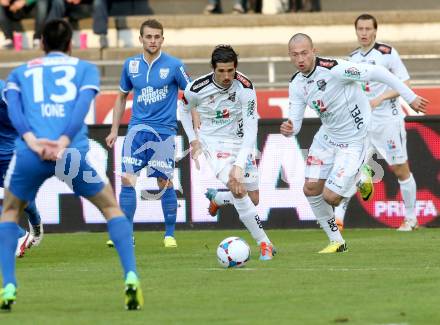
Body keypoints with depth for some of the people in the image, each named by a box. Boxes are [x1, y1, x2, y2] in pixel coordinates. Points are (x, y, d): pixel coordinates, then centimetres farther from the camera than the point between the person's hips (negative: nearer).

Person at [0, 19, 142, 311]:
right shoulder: (86, 68, 22)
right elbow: (83, 103, 1)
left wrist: (31, 140, -10)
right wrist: (63, 141, -12)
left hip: (30, 154, 1)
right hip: (74, 153, -1)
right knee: (111, 207, 20)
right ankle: (131, 278, 2)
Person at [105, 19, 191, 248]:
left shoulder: (173, 65, -4)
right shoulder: (131, 65, 6)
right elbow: (122, 97, 18)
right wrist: (114, 130, 14)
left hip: (164, 132, -3)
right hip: (137, 129, 3)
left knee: (165, 183, -2)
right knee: (127, 179, -6)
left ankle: (170, 234, 11)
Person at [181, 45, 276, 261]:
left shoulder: (245, 87, -20)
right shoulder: (197, 89, -18)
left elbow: (251, 129, -24)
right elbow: (185, 110, 7)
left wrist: (240, 165, -32)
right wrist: (193, 140, -1)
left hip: (239, 141, 3)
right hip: (213, 142, -2)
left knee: (253, 200, 7)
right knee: (237, 189, -25)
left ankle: (215, 198, 40)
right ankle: (264, 244, -17)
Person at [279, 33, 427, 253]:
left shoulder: (334, 69, -27)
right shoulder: (296, 85, -4)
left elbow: (377, 73, -23)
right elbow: (294, 122, -1)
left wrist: (410, 98, -18)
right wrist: (288, 130, -28)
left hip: (353, 142, -7)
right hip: (327, 136, 7)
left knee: (330, 197, -11)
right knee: (311, 189, -2)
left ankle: (360, 180, 23)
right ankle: (336, 241, 18)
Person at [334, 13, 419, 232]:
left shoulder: (387, 53, -8)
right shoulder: (353, 58, 9)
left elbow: (404, 84, -11)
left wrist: (380, 99, -20)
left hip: (388, 119, -5)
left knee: (401, 170, 3)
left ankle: (411, 219, 17)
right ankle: (338, 218, -10)